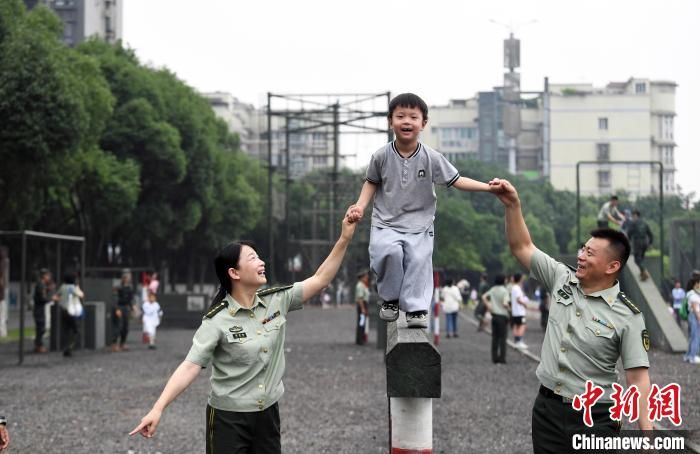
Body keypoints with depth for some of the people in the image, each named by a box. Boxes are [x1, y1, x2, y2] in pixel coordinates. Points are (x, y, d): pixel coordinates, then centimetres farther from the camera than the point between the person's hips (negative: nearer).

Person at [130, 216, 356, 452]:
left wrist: (344, 239, -6)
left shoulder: (277, 301, 0)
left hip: (268, 414, 5)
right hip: (228, 419, -5)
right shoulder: (217, 321, -15)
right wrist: (158, 408, -30)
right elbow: (190, 366, -20)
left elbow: (320, 280, 2)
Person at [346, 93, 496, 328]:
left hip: (419, 224, 1)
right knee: (389, 252, -25)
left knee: (419, 258, -18)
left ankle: (416, 308, -5)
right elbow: (372, 182, 10)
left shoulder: (431, 157, -6)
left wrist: (488, 187, -11)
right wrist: (360, 206, -5)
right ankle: (390, 299, -2)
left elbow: (456, 180, -1)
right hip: (386, 223, -1)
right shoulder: (381, 156, -6)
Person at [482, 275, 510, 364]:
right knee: (502, 338, 1)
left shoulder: (493, 289, 4)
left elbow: (483, 297, 4)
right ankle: (502, 358, 1)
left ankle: (495, 358, 11)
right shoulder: (505, 291, -14)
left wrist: (488, 306, 7)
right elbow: (505, 303, -23)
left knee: (495, 337, 10)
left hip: (494, 315, 5)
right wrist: (507, 307, -2)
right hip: (502, 316, -5)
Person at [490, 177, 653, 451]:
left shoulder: (627, 316, -11)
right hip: (547, 408, 5)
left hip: (595, 418, -5)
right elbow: (522, 248, 11)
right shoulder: (563, 279, 3)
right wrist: (513, 205, -3)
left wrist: (647, 435, -20)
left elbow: (638, 380, -12)